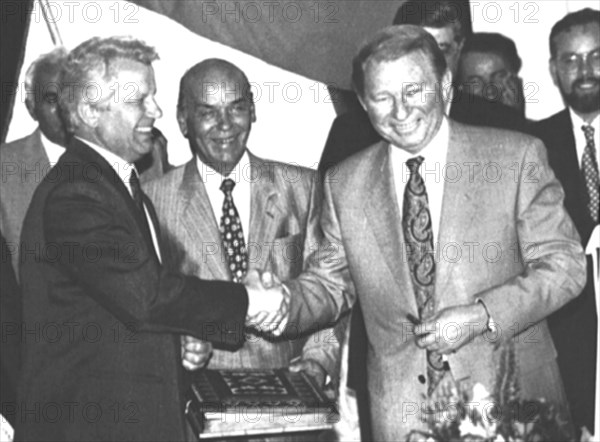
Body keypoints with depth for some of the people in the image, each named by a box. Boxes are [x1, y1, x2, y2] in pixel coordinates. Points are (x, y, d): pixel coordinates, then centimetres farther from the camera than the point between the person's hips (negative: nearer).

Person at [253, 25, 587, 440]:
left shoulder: (516, 156, -5)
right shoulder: (346, 186, 3)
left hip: (511, 395, -1)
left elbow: (564, 265, -5)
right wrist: (283, 302, -13)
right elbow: (329, 282, 8)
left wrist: (482, 315, -18)